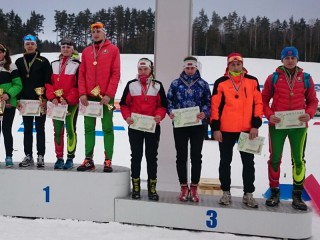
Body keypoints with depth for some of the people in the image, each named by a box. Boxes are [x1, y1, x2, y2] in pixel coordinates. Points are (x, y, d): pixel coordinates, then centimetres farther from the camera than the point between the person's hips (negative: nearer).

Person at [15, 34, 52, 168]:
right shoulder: (19, 62, 10)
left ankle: (40, 156, 7)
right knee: (27, 129, 8)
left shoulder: (43, 61, -1)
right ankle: (28, 156, 14)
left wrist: (45, 98, -11)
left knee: (40, 129, 3)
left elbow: (48, 81, -5)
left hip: (40, 100, -3)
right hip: (25, 100, 4)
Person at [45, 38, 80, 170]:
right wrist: (52, 97, -6)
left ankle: (70, 158, 6)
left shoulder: (77, 65, -1)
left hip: (71, 103, -4)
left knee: (70, 129, -2)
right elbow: (48, 83, 9)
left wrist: (68, 100, -14)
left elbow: (78, 85, -7)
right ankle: (59, 158, 13)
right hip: (56, 102, 4)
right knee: (57, 130, 5)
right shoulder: (54, 64, 13)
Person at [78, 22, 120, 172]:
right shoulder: (86, 51, 15)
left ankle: (108, 160, 3)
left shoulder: (113, 50, 4)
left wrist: (109, 94, -13)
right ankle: (88, 160, 11)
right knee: (89, 128, 5)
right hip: (89, 97, 4)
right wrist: (82, 93, -3)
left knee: (107, 128, -1)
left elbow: (116, 73, -4)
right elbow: (82, 74, 10)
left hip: (106, 97, -4)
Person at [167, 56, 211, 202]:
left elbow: (208, 102, 3)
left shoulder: (203, 84, 5)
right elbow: (169, 100, 6)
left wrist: (204, 113, -16)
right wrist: (170, 112, -12)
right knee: (181, 156, 6)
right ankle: (184, 187, 18)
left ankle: (194, 187, 17)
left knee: (196, 156, 5)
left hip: (197, 125, 0)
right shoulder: (176, 83, 5)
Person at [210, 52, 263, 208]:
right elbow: (215, 106, -2)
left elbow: (258, 103, 2)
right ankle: (226, 192, 22)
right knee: (225, 161, 9)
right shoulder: (220, 83, -1)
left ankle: (248, 194, 19)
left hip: (248, 129, 1)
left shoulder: (252, 81, 3)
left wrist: (255, 125, -5)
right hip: (226, 130, -1)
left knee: (248, 162, 7)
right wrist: (215, 128, -6)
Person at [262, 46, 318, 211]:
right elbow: (264, 100, 3)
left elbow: (312, 100, 8)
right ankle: (274, 193, 21)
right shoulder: (273, 78, 1)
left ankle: (297, 195, 18)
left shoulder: (305, 78, 5)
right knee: (275, 159, 6)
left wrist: (309, 114, -10)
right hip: (277, 125, -1)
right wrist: (269, 115, -12)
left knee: (299, 160, 6)